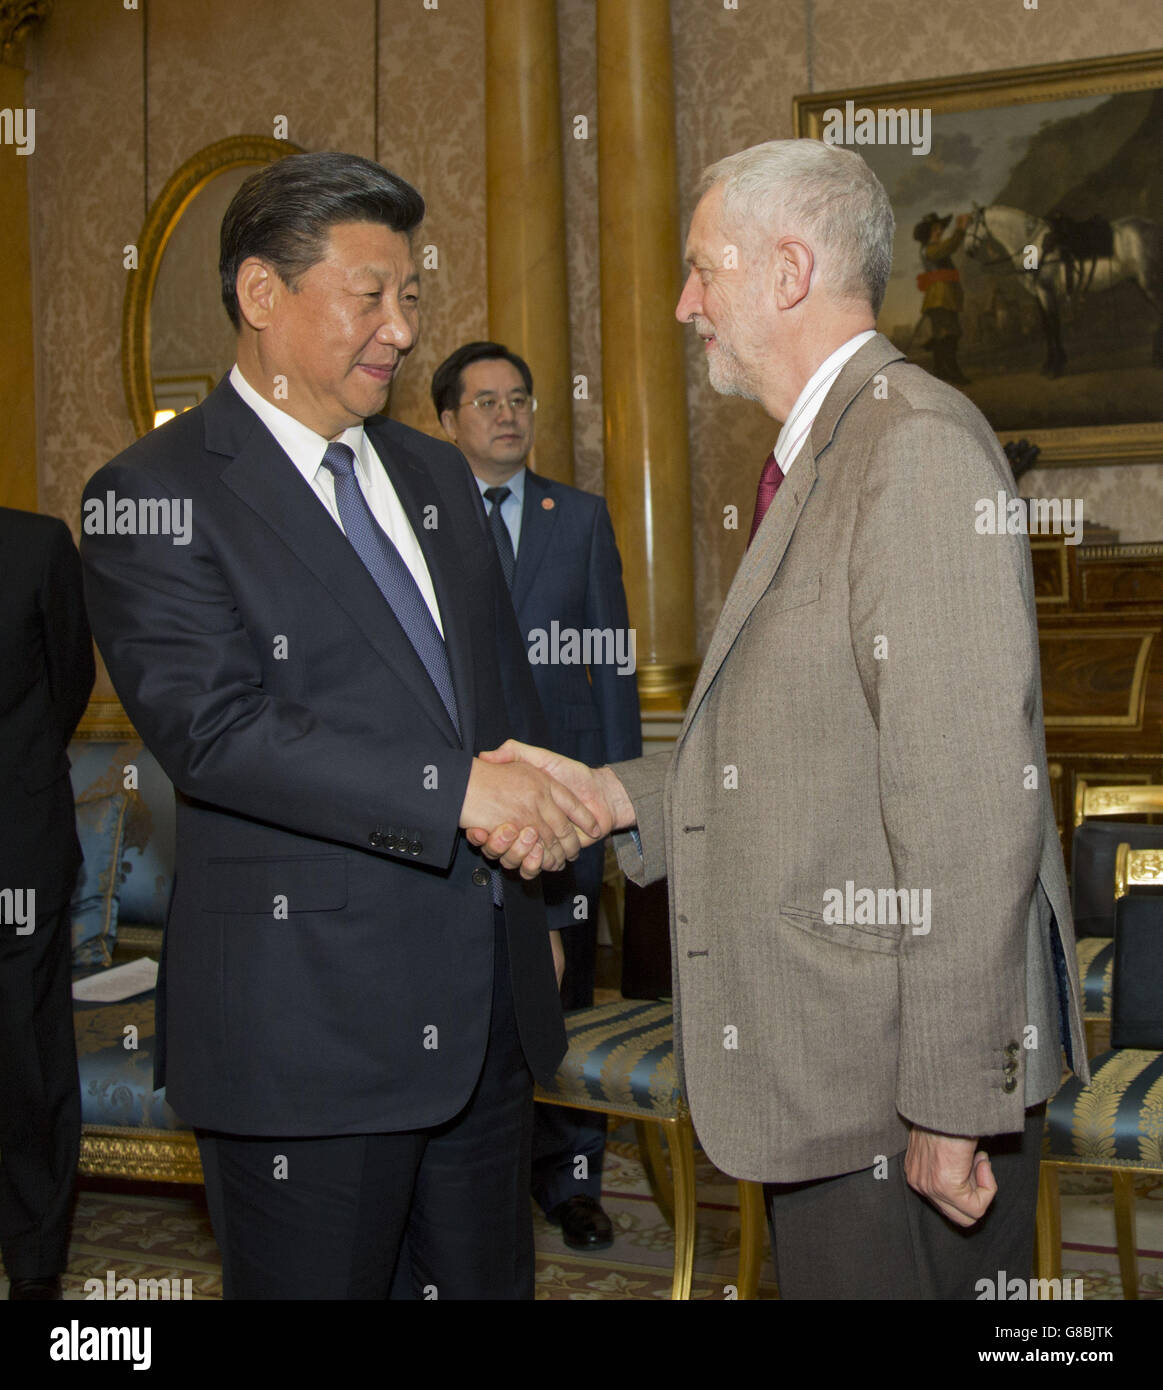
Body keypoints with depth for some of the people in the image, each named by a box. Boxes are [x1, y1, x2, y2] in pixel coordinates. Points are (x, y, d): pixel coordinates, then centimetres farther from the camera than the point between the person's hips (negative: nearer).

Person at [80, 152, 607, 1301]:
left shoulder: (434, 476, 14)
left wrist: (533, 908, 17)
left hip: (489, 1008, 7)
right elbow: (213, 725, -22)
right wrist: (455, 790, -26)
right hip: (306, 1027, -7)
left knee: (489, 1280, 17)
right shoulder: (154, 498, -9)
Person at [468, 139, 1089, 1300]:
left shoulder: (916, 444, -16)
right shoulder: (815, 461, 16)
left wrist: (951, 1098, -21)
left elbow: (968, 801, -22)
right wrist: (614, 794, 5)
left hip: (904, 1083, -9)